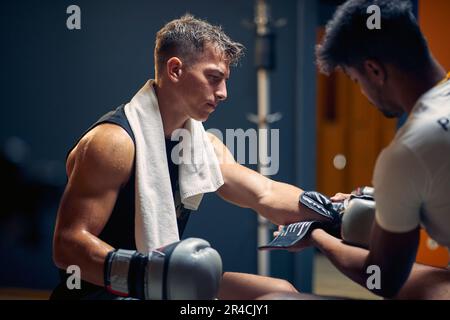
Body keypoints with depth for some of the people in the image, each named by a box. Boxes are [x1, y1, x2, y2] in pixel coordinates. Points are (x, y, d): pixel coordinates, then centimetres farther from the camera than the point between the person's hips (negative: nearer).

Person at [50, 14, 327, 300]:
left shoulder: (204, 144, 6)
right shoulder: (114, 140, -20)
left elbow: (266, 194, -1)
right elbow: (68, 244, -24)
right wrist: (139, 271, -40)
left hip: (163, 285, 8)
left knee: (280, 291, 6)